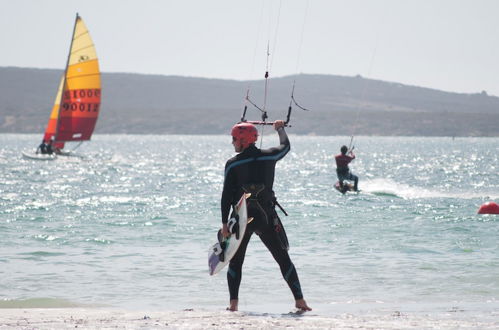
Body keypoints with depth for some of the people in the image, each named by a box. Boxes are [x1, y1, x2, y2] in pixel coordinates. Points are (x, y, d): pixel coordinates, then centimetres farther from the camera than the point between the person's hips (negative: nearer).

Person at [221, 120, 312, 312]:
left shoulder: (232, 164, -5)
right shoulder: (269, 156, -1)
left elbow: (227, 195, -6)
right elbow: (286, 146, 21)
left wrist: (224, 223, -3)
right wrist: (280, 129, 40)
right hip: (266, 217, 1)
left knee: (235, 262, 11)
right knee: (283, 259, 7)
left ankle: (233, 303, 1)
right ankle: (299, 300, 4)